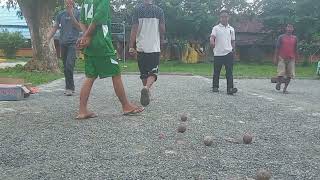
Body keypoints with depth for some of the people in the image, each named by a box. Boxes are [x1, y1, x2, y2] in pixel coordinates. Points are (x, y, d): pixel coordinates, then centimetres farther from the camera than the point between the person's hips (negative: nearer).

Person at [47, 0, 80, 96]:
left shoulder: (77, 13, 3)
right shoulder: (61, 14, 14)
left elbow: (80, 28, -7)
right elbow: (54, 28, 13)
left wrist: (71, 14, -15)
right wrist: (47, 39, 0)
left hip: (73, 42, -5)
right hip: (63, 43, 5)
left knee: (69, 65, -18)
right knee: (66, 67, 7)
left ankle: (69, 87, -11)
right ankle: (70, 87, 17)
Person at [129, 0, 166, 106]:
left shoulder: (137, 9, 2)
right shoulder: (159, 10, 4)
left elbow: (134, 28, -4)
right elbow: (162, 29, 2)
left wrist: (131, 46, -3)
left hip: (141, 47, 1)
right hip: (155, 47, -1)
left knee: (144, 72, 14)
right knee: (153, 72, -1)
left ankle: (146, 92, 22)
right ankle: (146, 88, -27)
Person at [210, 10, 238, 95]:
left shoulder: (231, 29, 12)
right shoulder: (216, 28, 1)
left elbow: (233, 41, 18)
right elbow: (212, 37, -14)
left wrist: (233, 50, 13)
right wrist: (212, 43, -34)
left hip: (229, 53, 2)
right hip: (218, 54, -2)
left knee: (229, 72, -6)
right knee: (216, 72, 7)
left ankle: (230, 88, -10)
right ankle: (215, 87, 21)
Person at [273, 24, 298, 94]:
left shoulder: (295, 38, 9)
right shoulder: (281, 37, 2)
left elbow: (295, 49, 12)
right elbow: (277, 48, 2)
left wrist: (296, 58, 9)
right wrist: (275, 57, -3)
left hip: (291, 59, 2)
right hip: (282, 58, -2)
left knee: (289, 75, -1)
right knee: (281, 73, -9)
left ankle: (285, 88, 9)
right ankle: (278, 83, 18)